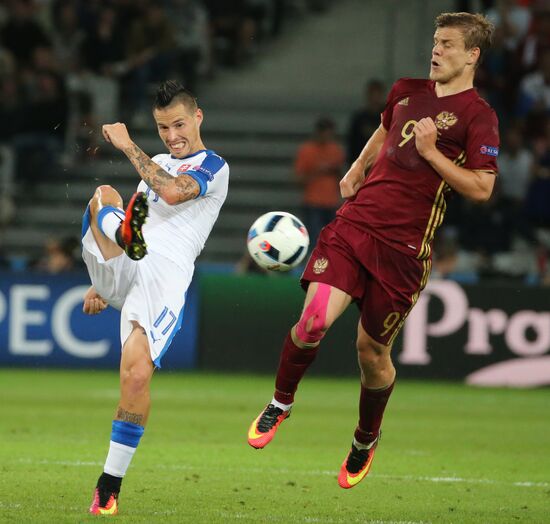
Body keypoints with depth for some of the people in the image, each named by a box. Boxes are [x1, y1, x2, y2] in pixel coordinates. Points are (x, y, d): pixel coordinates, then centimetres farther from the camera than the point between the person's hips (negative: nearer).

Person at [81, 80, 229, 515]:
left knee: (137, 375, -20)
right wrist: (101, 284, 29)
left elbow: (173, 192, -15)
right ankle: (126, 236, -57)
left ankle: (110, 486, -9)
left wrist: (128, 147, -9)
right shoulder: (157, 165, 29)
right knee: (103, 194, -21)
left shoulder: (213, 166, 6)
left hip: (164, 277, -6)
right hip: (120, 269, 6)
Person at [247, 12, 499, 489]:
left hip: (404, 244, -4)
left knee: (372, 349, 6)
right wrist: (358, 169, 24)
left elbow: (481, 188, -12)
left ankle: (366, 442, 32)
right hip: (356, 221, 4)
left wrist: (431, 151, -16)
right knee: (314, 320, -14)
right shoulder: (407, 91, 13)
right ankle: (281, 403, 13)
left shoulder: (477, 115, -5)